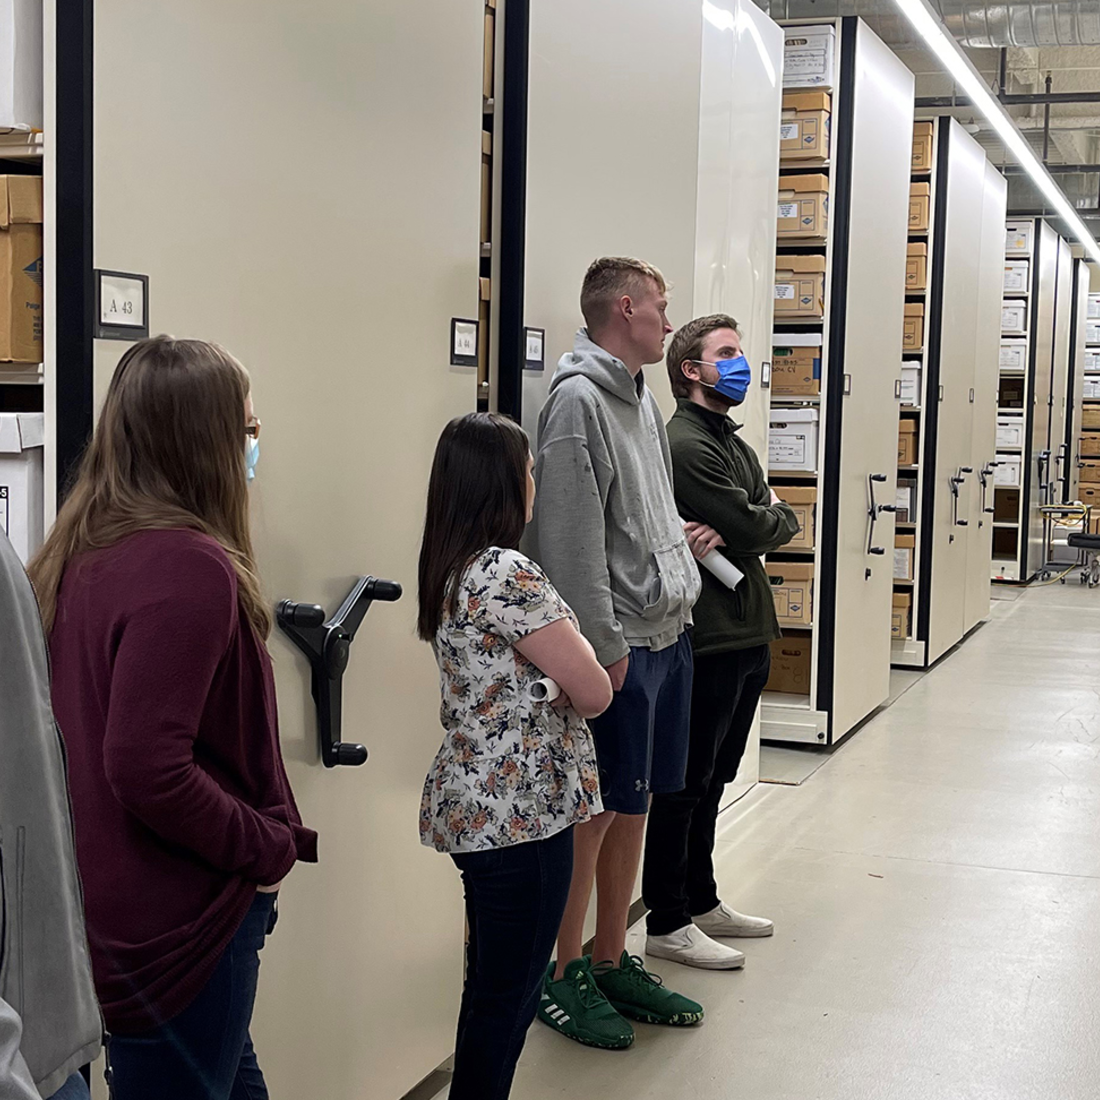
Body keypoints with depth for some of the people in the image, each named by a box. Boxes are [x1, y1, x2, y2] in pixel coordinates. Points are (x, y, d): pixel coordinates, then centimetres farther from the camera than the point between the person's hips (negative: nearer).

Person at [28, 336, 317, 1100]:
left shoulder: (81, 553, 4)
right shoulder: (189, 567, -23)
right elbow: (150, 772, -27)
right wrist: (272, 848, -16)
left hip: (108, 901, 9)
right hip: (179, 920, -9)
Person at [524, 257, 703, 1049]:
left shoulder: (641, 396, 15)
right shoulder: (579, 400, -14)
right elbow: (571, 538, -19)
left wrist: (680, 581, 12)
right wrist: (604, 643, -20)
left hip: (669, 633, 9)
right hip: (621, 644, -9)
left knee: (634, 806, 15)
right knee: (595, 813, 0)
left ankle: (612, 963, 27)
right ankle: (561, 974, 14)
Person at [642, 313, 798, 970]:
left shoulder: (736, 445, 18)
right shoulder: (686, 445, -14)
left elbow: (783, 525, 5)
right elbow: (757, 531, -20)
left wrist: (736, 529, -16)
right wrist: (767, 517, 3)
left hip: (747, 637, 10)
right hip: (709, 639, -10)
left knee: (712, 779, 17)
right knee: (686, 783, -1)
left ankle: (701, 901, 28)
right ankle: (667, 923, 7)